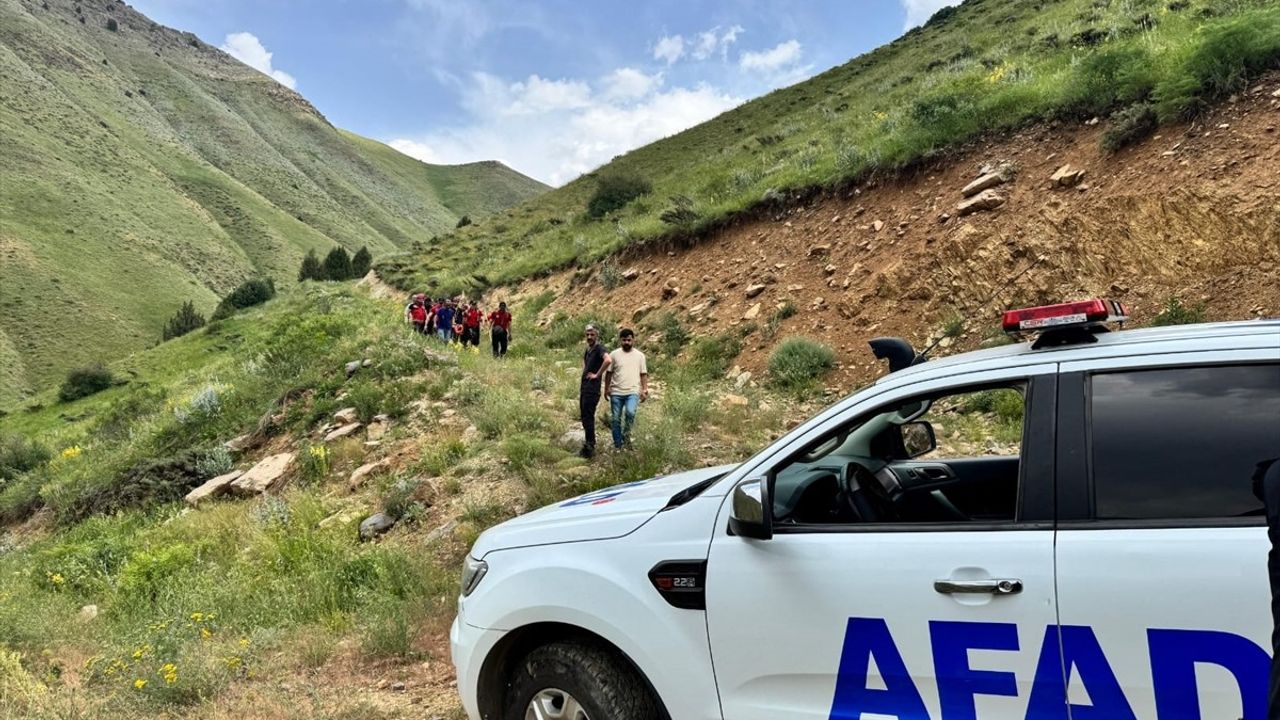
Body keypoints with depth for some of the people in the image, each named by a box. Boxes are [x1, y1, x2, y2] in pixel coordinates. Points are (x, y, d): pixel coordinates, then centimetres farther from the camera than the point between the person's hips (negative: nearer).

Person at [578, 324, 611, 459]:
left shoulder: (599, 348, -12)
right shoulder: (588, 350, 16)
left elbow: (608, 360, -33)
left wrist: (597, 375, -22)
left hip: (592, 389, -10)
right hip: (584, 388, 10)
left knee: (588, 417, -7)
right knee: (584, 417, 14)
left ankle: (589, 448, -1)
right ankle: (589, 446, 24)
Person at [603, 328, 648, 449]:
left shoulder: (640, 355, 7)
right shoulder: (614, 354, 5)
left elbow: (643, 374, 9)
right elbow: (609, 373, 8)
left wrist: (645, 390, 3)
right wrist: (607, 389, 4)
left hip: (633, 392, -1)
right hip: (616, 393, 1)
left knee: (630, 412, -27)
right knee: (615, 419, 4)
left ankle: (626, 434, -3)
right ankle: (617, 445, 16)